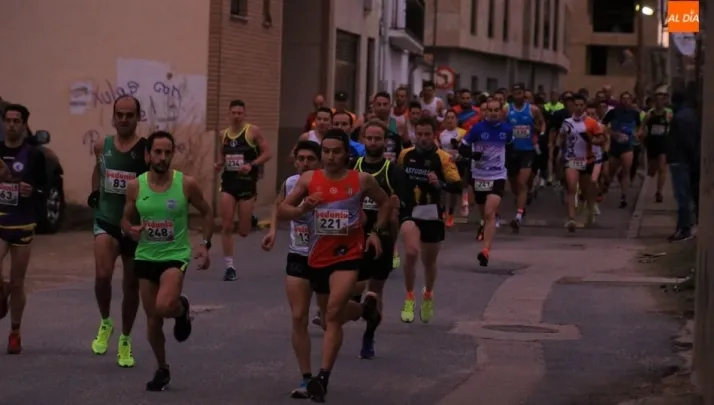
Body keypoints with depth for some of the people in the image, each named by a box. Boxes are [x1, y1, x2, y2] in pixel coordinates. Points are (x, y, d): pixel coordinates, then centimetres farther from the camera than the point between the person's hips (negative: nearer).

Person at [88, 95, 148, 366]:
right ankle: (105, 323, 5)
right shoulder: (102, 146, 2)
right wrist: (94, 192, 11)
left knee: (131, 286, 10)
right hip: (106, 221, 1)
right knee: (103, 274, -22)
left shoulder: (147, 150, -11)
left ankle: (125, 341, 29)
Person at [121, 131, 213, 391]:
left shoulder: (187, 184, -9)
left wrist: (205, 244, -6)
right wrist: (131, 230, -14)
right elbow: (126, 219, 9)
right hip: (146, 257, 3)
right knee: (153, 321, 9)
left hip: (175, 256, -3)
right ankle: (162, 370, 31)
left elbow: (206, 213, 5)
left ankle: (181, 310, 10)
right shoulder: (135, 186, -4)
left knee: (164, 306, -28)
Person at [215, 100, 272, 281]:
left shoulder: (253, 131, -6)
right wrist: (219, 164, -2)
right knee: (226, 226, -7)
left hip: (247, 182, -3)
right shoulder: (224, 134, 7)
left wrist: (251, 165, -20)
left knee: (243, 231, 2)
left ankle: (250, 220, 41)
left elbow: (267, 153, -7)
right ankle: (229, 266, 1)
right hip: (228, 181, 3)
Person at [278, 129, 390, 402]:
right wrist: (302, 209, -23)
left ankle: (323, 378, -20)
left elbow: (385, 203, 12)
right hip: (318, 256, 4)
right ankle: (364, 308, 55)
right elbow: (282, 211, -3)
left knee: (333, 314, -20)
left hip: (348, 254, -4)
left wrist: (377, 232, 1)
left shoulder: (361, 181, -6)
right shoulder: (308, 179, -4)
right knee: (329, 315, 20)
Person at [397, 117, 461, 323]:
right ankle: (409, 298, -7)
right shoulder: (405, 155, 1)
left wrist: (439, 183, -30)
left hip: (432, 215, 0)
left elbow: (457, 186, -14)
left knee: (429, 260, 15)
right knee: (412, 252, -24)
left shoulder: (443, 158, -8)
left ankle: (428, 295, 45)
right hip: (409, 212, 0)